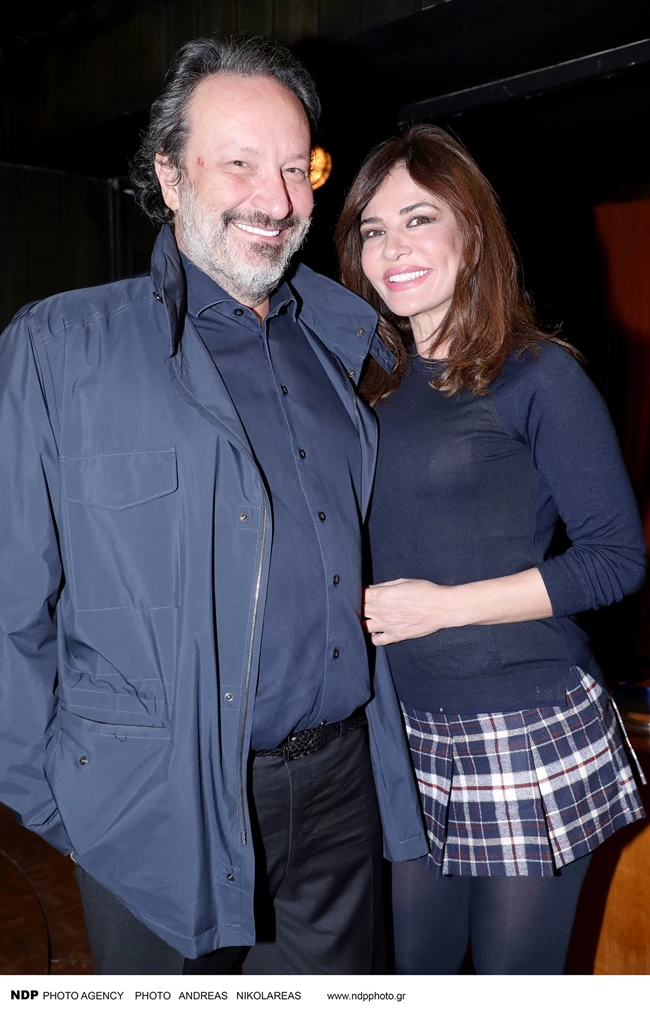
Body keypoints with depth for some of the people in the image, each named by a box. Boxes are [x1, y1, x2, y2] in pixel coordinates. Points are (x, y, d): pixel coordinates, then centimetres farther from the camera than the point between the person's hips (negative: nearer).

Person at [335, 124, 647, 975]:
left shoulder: (538, 375, -9)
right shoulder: (375, 384, 7)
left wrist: (442, 605, -16)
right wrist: (362, 602, -5)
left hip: (528, 734, -4)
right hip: (404, 728, 5)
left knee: (514, 978, 14)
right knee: (412, 967, 17)